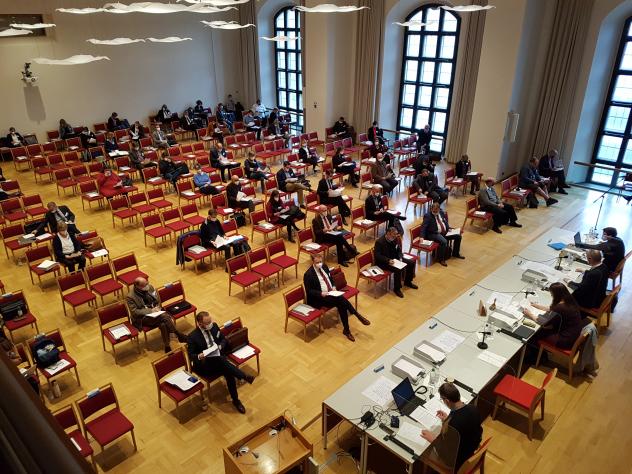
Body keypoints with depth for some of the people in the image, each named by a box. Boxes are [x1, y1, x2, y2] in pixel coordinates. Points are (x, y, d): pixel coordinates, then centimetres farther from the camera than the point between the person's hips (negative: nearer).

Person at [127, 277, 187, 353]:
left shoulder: (149, 287, 2)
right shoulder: (130, 297, -12)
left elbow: (157, 299, 17)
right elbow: (135, 312, -16)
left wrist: (158, 307, -2)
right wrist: (150, 310, -20)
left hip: (155, 312, 5)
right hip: (143, 317, -5)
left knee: (164, 324, -28)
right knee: (164, 316, -30)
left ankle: (167, 347, -19)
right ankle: (178, 334, -20)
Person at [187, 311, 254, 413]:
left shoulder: (214, 326, 1)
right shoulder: (192, 337, -13)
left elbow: (223, 339, 14)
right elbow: (190, 355, -8)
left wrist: (220, 346, -9)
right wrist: (199, 356, -30)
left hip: (219, 360, 5)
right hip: (204, 365, -5)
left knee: (229, 374, -23)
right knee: (221, 360, -35)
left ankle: (236, 401, -5)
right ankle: (244, 377, -29)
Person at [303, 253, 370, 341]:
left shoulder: (324, 266, 6)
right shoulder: (308, 274, -15)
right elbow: (309, 291, -12)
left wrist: (333, 287, 0)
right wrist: (321, 293, -25)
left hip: (331, 293, 6)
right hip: (318, 298, -6)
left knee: (341, 305, -25)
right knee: (340, 299, -28)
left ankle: (346, 330, -19)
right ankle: (358, 315, -16)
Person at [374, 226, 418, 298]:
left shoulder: (395, 239, 0)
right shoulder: (379, 242, -21)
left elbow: (399, 250, 12)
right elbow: (377, 255, -22)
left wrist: (400, 258, -8)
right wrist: (388, 260, -32)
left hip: (394, 259, 8)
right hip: (383, 262, -8)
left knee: (411, 263, 2)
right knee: (398, 269, -32)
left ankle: (407, 282, 23)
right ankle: (396, 289, -11)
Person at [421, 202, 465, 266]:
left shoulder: (441, 212, 6)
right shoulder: (428, 216, -14)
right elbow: (423, 227, -20)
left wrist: (448, 228, 6)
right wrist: (422, 237, -30)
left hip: (445, 232, 8)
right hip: (434, 234, -7)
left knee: (458, 236, 0)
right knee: (444, 241, -33)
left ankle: (455, 253, 19)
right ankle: (441, 259, -16)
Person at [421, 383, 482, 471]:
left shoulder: (451, 424, -38)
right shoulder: (473, 408, -18)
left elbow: (446, 452, -26)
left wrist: (433, 439, -13)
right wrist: (448, 419, 7)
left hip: (457, 459, -6)